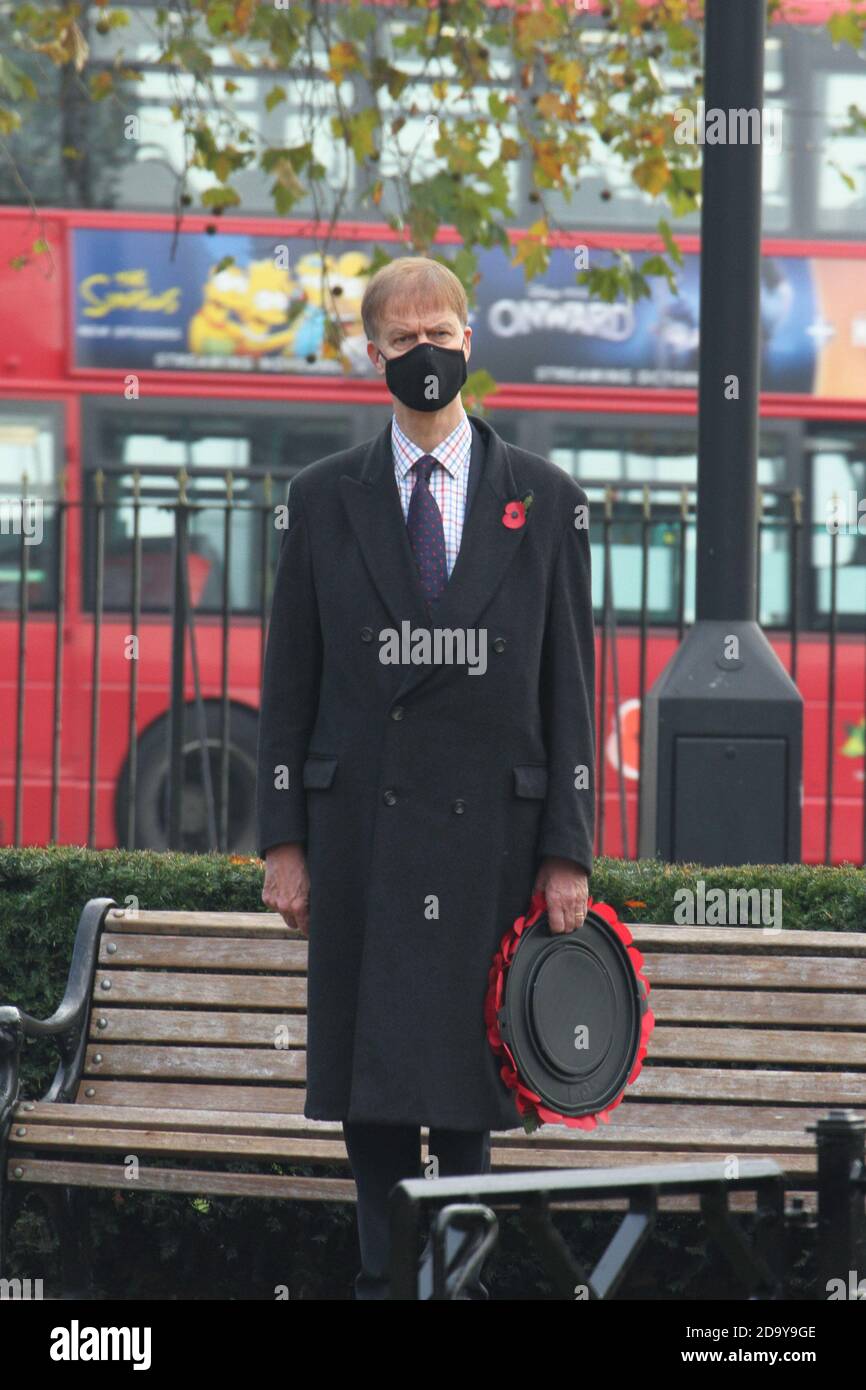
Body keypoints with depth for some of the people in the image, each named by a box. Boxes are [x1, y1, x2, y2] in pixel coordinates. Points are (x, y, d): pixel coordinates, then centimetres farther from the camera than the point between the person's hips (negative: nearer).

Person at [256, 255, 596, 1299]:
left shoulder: (546, 501, 6)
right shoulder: (324, 497, 8)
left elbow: (569, 689, 4)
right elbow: (289, 680, 8)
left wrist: (568, 852, -2)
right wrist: (283, 841, 1)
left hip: (489, 829, -1)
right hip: (358, 828, 1)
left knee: (466, 1066, 1)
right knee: (370, 1064, 1)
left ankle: (460, 1279, 7)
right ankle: (386, 1278, 8)